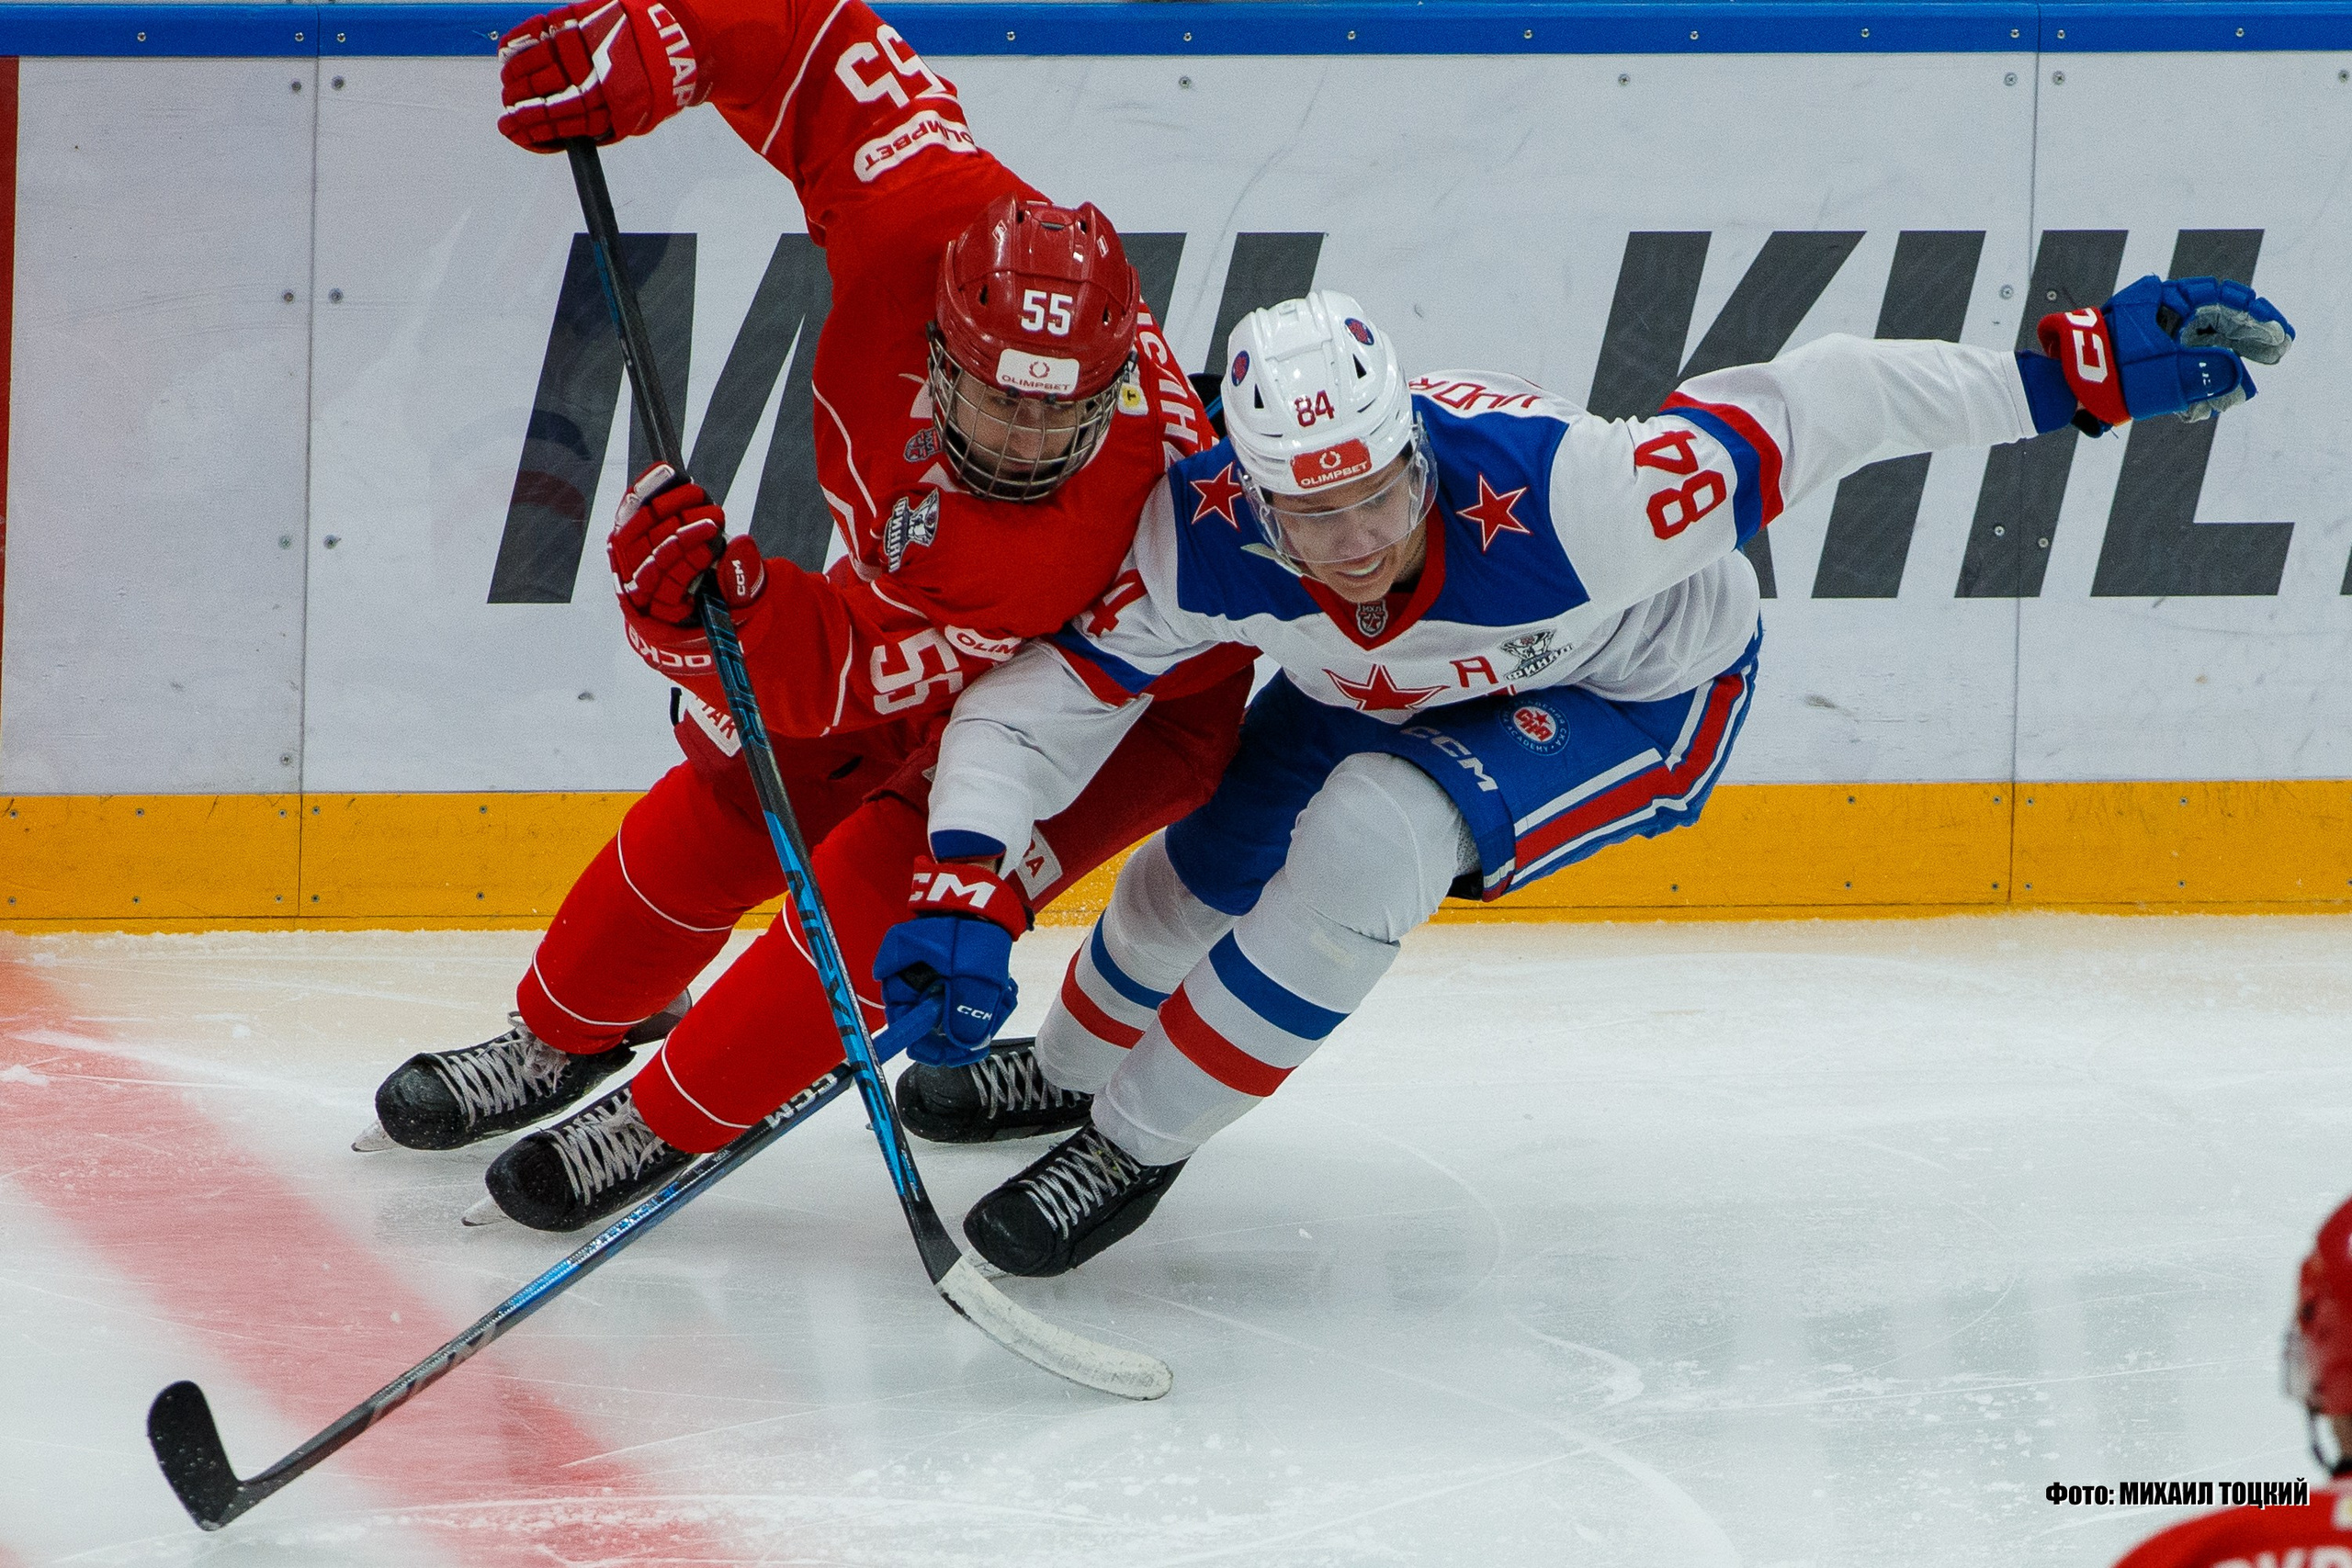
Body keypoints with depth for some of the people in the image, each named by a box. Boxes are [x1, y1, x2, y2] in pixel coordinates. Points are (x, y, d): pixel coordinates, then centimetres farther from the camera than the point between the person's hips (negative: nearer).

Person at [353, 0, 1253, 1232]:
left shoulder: (1086, 532, -46)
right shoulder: (925, 216, -35)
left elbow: (843, 667, -39)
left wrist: (718, 611, -55)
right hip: (926, 605, 7)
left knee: (899, 880, -20)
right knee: (735, 796, 9)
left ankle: (669, 1122, -1)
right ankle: (568, 1030, 34)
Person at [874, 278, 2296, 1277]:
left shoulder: (1553, 499, -44)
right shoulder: (1205, 545, -33)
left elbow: (1799, 419, -38)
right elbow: (1031, 702, -25)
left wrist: (2074, 374, -41)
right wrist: (962, 885, -41)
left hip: (1637, 689, -4)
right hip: (1391, 684, 4)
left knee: (1371, 836, -26)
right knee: (1221, 852, 6)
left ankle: (1137, 1148, -8)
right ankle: (1068, 1071, 43)